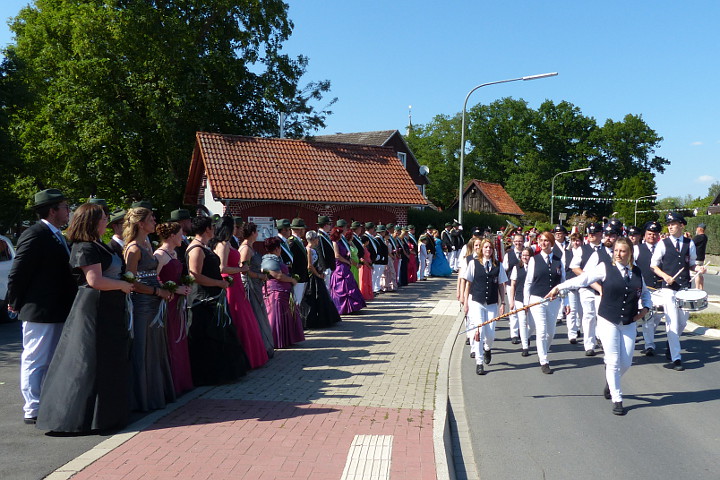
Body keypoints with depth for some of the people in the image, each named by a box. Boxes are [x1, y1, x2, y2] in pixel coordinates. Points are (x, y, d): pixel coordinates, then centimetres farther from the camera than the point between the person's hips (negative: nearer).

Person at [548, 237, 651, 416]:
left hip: (629, 323, 4)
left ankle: (610, 382, 38)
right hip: (608, 321, -4)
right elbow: (583, 279, -13)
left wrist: (645, 308, 6)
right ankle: (617, 400, 11)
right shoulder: (605, 267, -6)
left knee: (626, 363, 6)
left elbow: (645, 292, 23)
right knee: (613, 362, -2)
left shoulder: (637, 272, 7)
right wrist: (559, 286, -21)